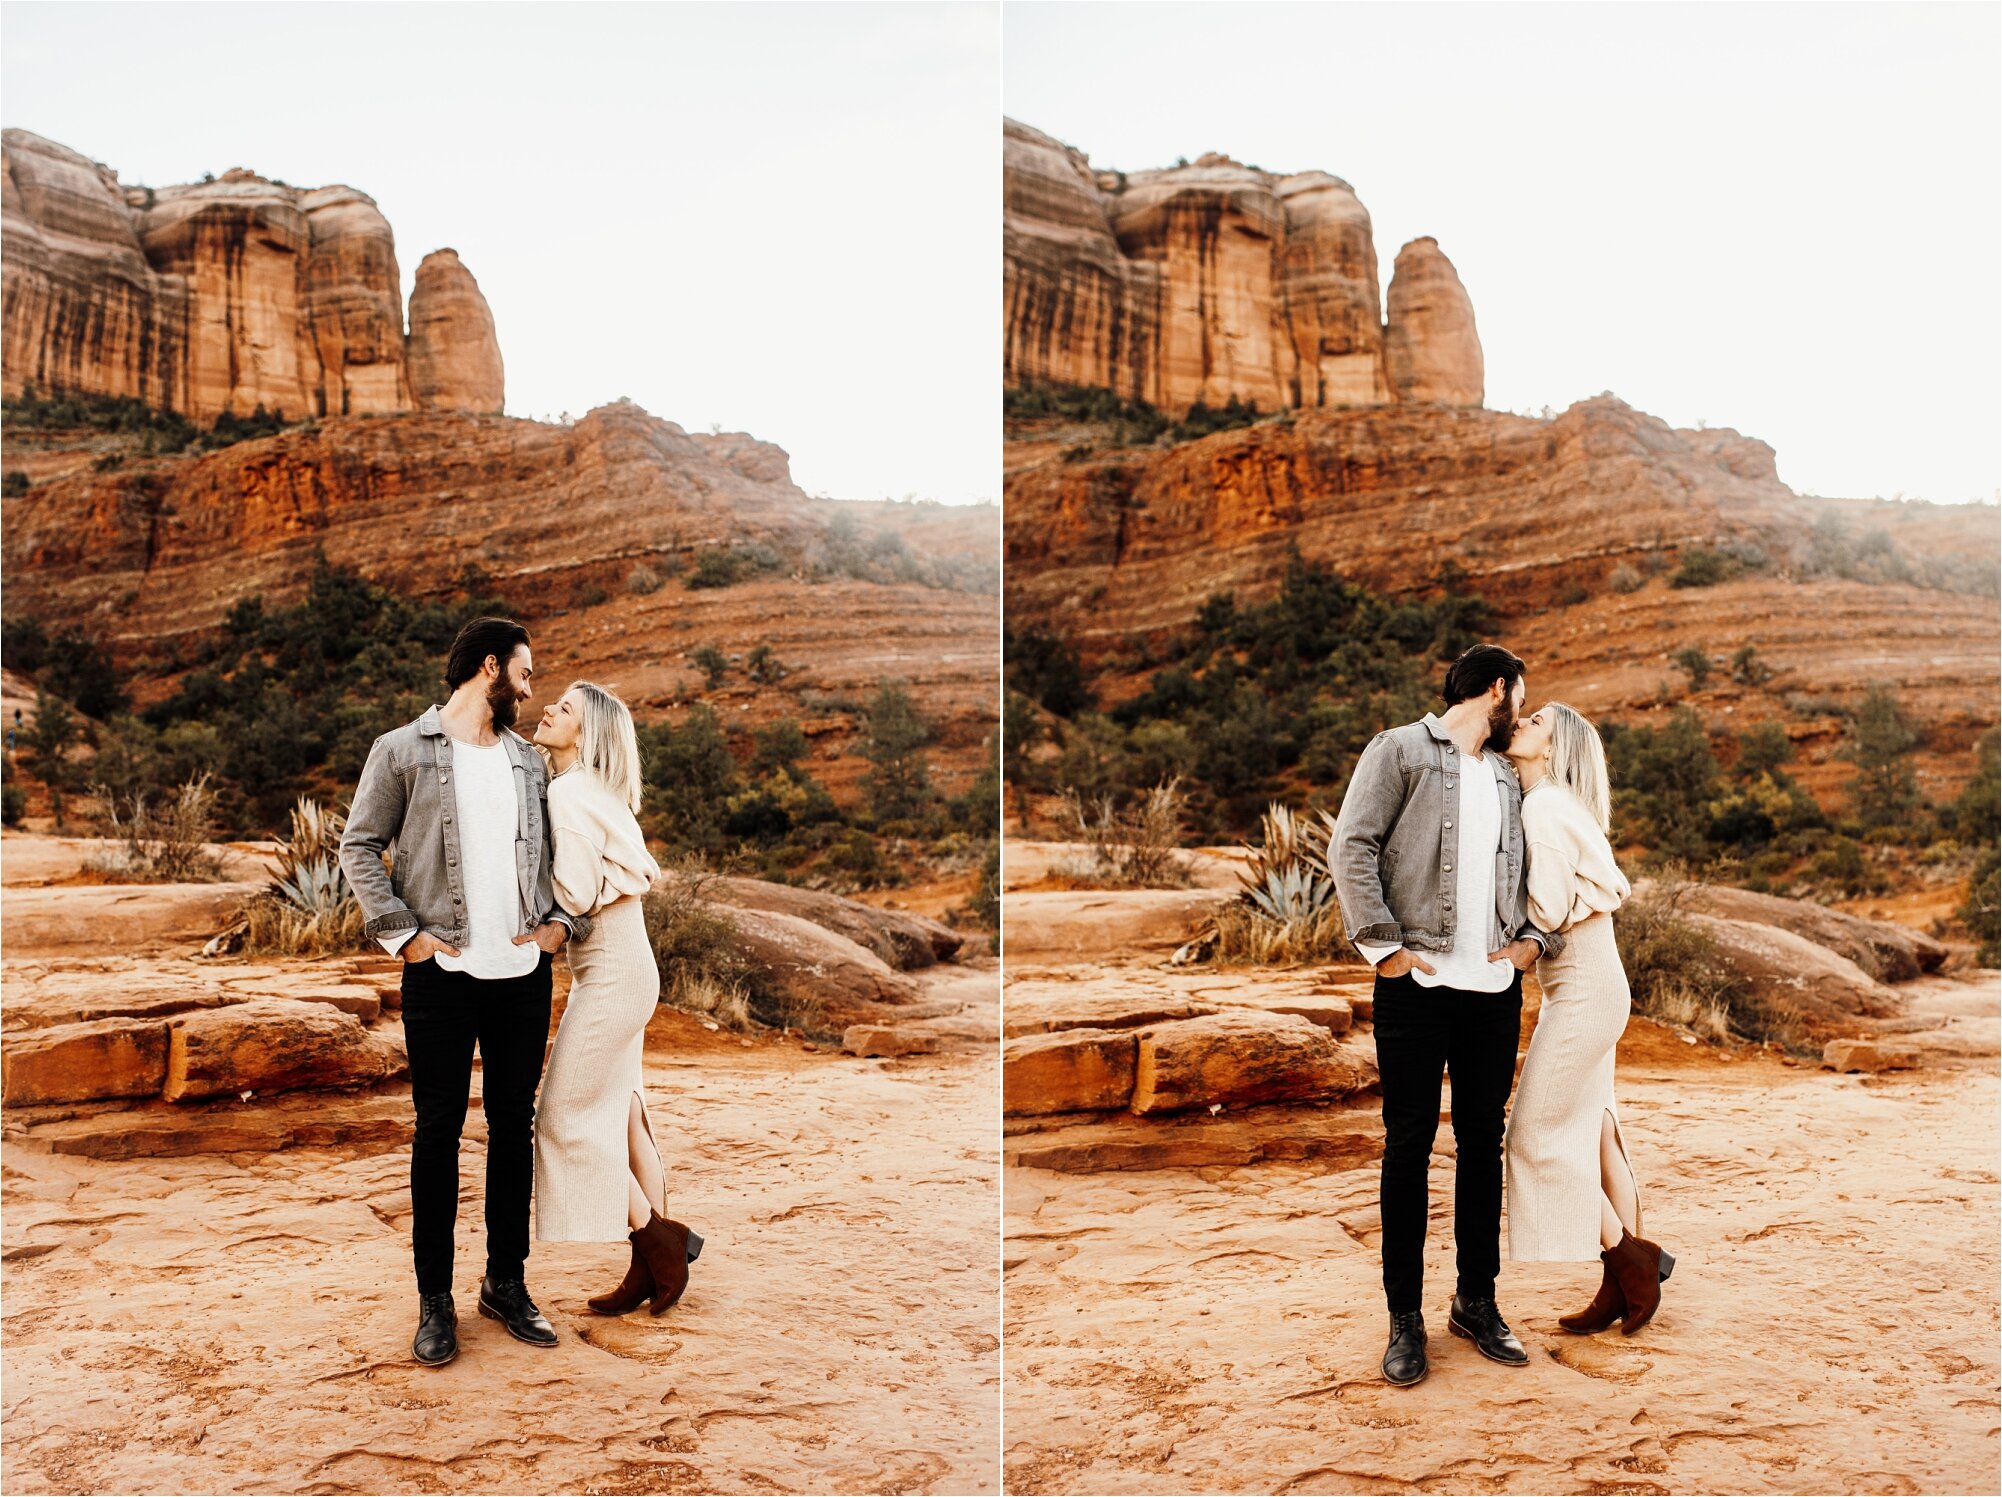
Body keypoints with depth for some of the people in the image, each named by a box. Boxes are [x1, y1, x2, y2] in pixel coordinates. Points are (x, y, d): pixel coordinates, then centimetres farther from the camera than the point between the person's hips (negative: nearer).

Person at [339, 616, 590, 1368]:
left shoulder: (530, 760, 13)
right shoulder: (402, 751, 0)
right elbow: (360, 846, -1)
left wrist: (565, 919, 2)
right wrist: (401, 933, -9)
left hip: (524, 970, 4)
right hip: (443, 972, -4)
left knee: (514, 1125, 10)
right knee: (438, 1130, 3)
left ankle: (507, 1284, 22)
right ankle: (435, 1300, 14)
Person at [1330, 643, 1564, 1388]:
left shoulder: (1506, 775, 17)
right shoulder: (1400, 751, -1)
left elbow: (1533, 868, 21)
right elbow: (1351, 848, -8)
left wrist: (1535, 935, 3)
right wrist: (1382, 943, -14)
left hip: (1494, 987, 5)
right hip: (1417, 984, -5)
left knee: (1483, 1143, 11)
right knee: (1409, 1145, 2)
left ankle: (1476, 1301, 24)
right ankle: (1405, 1317, 11)